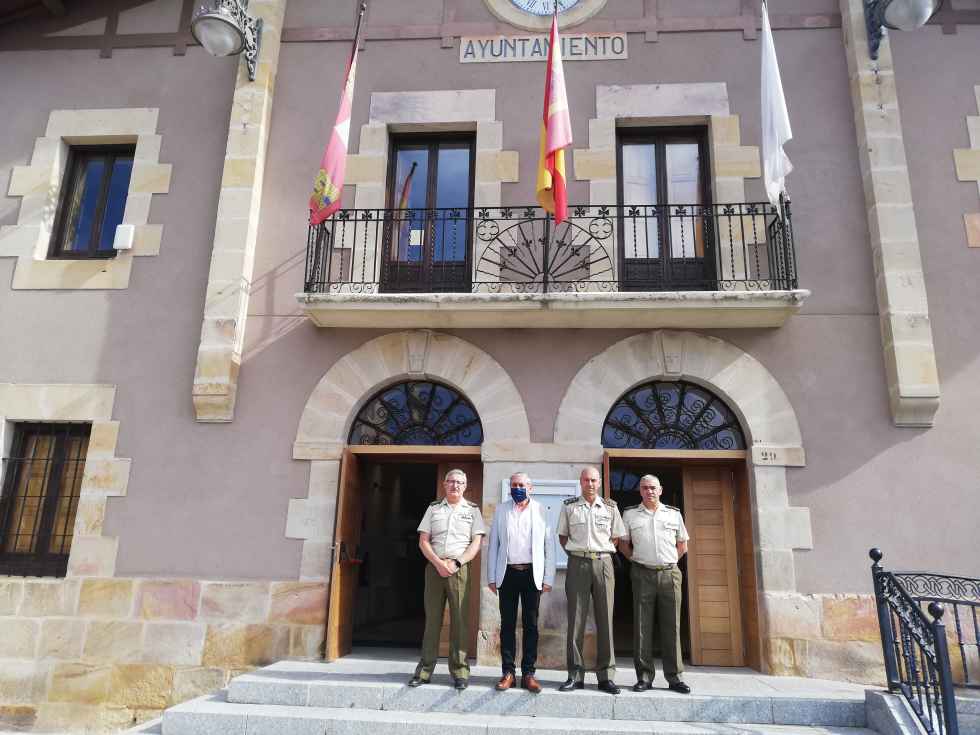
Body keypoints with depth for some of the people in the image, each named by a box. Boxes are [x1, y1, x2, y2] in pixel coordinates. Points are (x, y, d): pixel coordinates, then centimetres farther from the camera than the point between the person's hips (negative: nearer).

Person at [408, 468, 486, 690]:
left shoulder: (472, 510, 9)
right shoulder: (433, 508, 12)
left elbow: (476, 544, 2)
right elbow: (423, 541, 6)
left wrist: (455, 563, -11)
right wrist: (438, 563, -9)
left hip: (459, 568, -1)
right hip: (434, 566, 1)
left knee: (459, 619, -2)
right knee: (432, 617, 3)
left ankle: (459, 671, 5)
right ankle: (425, 669, 9)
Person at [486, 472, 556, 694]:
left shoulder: (541, 511, 5)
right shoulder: (501, 510, 9)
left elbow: (549, 546, 3)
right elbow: (493, 544, 9)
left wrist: (548, 578, -2)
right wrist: (491, 577, 4)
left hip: (532, 573, -1)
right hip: (508, 573, 1)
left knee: (530, 625, 4)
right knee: (507, 624, 4)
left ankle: (528, 673, 12)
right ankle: (508, 672, 12)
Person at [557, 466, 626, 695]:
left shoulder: (610, 507, 8)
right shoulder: (569, 506, 7)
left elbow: (616, 537, 15)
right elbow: (562, 536, 14)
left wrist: (602, 552, 6)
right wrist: (574, 552, 4)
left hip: (603, 563, 1)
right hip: (577, 564, -1)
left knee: (605, 619, 2)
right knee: (575, 618, 0)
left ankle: (606, 675, 10)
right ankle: (575, 675, 8)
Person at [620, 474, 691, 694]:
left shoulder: (674, 514, 10)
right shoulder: (630, 514, 8)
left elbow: (682, 545, 17)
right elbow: (624, 545, 13)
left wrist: (668, 561, 10)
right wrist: (637, 560, 5)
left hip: (670, 573, 1)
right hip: (642, 574, -1)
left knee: (671, 626, 2)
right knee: (642, 625, 0)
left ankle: (674, 676, 10)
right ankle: (644, 676, 6)